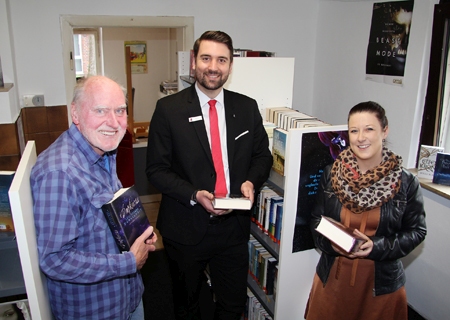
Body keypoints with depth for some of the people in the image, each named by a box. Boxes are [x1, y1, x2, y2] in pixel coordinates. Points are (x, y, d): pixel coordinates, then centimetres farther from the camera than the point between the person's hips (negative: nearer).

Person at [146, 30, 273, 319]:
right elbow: (156, 169, -9)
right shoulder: (168, 109, -10)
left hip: (234, 227, 2)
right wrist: (194, 195, -22)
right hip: (186, 228, -2)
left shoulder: (248, 108, 0)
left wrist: (251, 181, -12)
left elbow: (263, 156, 9)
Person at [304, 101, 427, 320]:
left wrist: (377, 247, -17)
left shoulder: (406, 183, -9)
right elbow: (316, 219, 4)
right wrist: (330, 242, -16)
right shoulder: (331, 175, -5)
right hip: (333, 277, 2)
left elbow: (416, 231, -2)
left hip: (381, 284, -1)